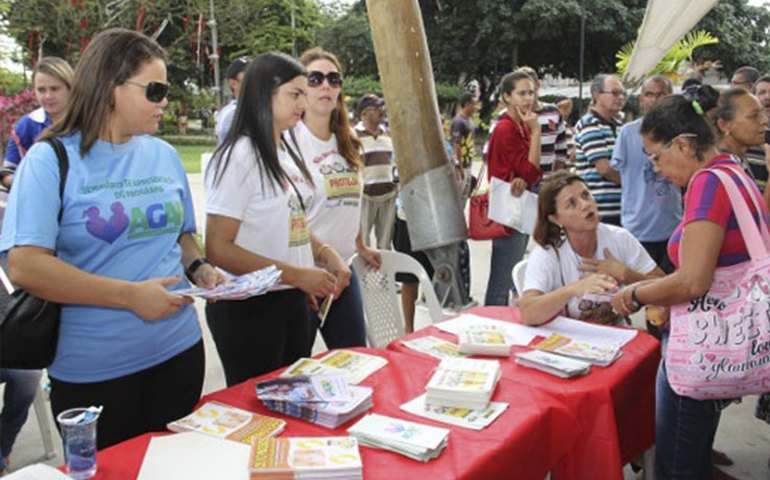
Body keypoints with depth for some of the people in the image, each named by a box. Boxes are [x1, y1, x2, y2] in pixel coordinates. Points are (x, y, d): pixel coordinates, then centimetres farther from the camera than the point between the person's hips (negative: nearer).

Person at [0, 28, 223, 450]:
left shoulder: (164, 155, 6)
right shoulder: (51, 160, -10)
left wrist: (199, 269, -4)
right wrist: (131, 295, -21)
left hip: (179, 352, 5)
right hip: (92, 373, -4)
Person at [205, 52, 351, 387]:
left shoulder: (287, 151, 10)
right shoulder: (239, 157, -15)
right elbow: (217, 248, -19)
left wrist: (325, 253, 1)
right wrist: (295, 274, -21)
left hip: (294, 302, 8)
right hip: (249, 308, -8)